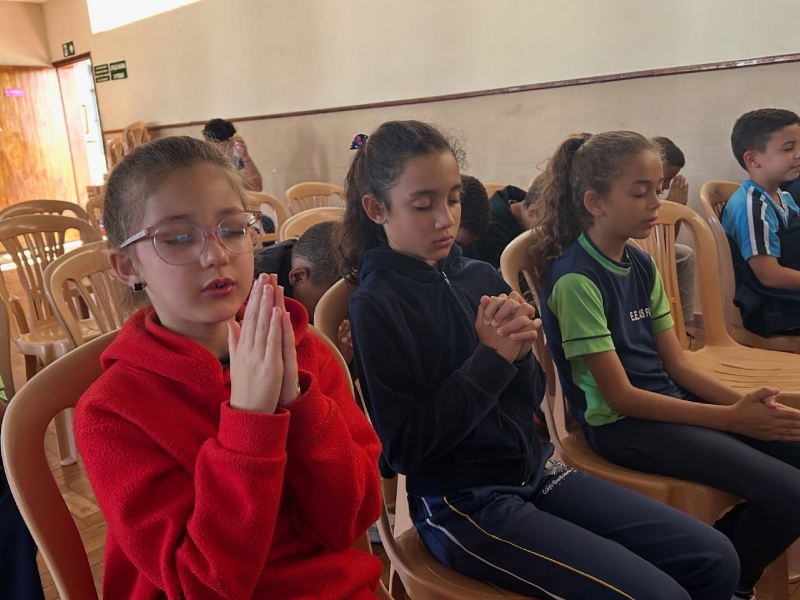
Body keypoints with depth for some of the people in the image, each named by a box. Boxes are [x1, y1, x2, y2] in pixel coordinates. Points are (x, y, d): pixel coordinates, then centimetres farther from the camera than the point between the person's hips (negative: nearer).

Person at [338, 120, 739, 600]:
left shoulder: (480, 276, 3)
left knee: (715, 560, 2)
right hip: (460, 503, -5)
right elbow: (406, 447, -16)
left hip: (535, 468, 6)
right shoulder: (376, 305, -13)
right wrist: (491, 359, -18)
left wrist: (519, 352, -13)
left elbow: (531, 397, 9)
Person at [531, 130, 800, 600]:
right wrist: (730, 418, -17)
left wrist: (744, 401, -9)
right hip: (621, 424, -8)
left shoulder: (642, 265, 7)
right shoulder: (576, 279, -18)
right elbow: (620, 396, -17)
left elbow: (676, 364, 8)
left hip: (670, 400, 8)